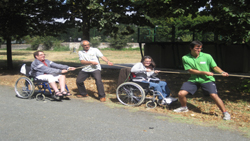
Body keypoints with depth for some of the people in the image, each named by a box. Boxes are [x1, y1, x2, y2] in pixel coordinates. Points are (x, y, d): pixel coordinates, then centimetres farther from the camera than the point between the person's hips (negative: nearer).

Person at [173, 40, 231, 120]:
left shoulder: (207, 56, -7)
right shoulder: (185, 58, -5)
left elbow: (215, 67, -2)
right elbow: (191, 71, -8)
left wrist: (222, 72, -23)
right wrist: (204, 72, -17)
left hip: (207, 80, -1)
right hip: (193, 80, 2)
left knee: (214, 95, -21)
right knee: (181, 94, -10)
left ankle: (225, 113, -2)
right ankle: (184, 108, 22)